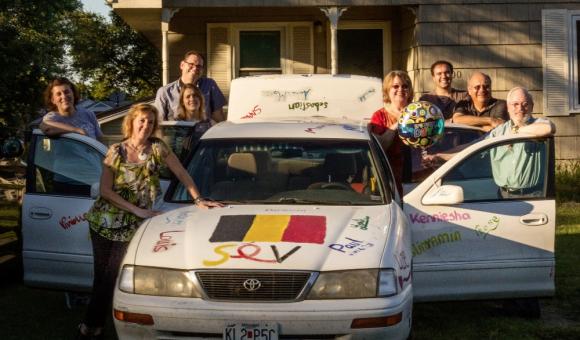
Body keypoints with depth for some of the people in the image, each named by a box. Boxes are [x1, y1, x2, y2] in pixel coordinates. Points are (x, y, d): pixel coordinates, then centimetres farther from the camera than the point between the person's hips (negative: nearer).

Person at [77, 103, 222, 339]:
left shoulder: (156, 147, -5)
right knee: (101, 276, 7)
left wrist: (198, 200, -4)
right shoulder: (116, 151, -3)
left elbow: (181, 173, 2)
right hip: (103, 220, 1)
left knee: (111, 278, 0)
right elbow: (106, 190, -6)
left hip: (130, 227, -1)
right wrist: (138, 210, -13)